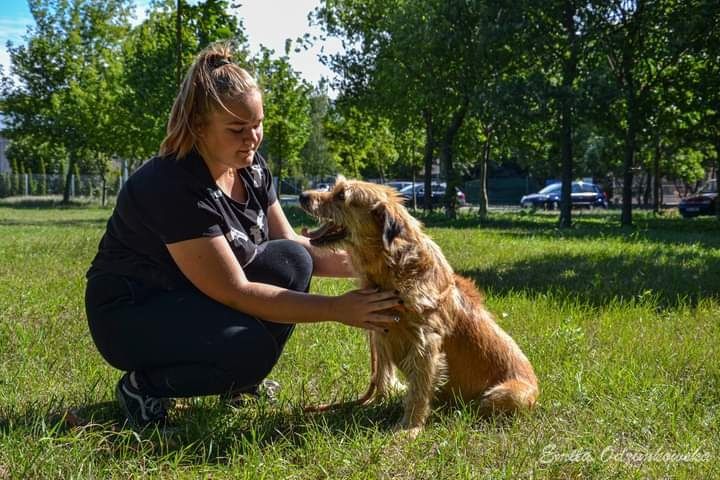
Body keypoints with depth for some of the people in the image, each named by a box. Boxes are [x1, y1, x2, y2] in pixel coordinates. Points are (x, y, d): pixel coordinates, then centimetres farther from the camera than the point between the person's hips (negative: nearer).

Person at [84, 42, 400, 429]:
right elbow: (235, 292, -29)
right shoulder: (173, 186, -30)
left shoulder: (251, 168, -6)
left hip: (196, 296, 8)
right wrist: (337, 309, -30)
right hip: (130, 316, -8)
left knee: (292, 262, -13)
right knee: (248, 347, -31)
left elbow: (291, 245, 0)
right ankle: (144, 384, -4)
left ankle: (240, 379, 5)